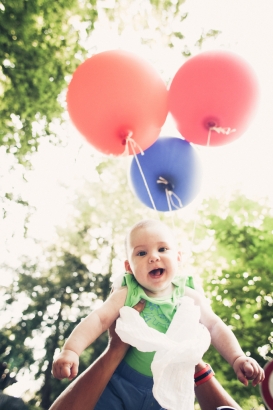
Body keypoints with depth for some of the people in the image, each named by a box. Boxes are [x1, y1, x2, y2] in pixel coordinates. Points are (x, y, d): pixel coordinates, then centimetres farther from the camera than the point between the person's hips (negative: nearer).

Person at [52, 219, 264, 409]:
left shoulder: (190, 297, -9)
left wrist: (237, 358, -25)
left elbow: (215, 327, -10)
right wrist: (71, 350, -35)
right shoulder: (126, 295, -13)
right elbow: (98, 319, -21)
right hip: (121, 384, -1)